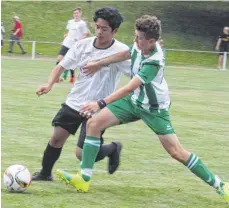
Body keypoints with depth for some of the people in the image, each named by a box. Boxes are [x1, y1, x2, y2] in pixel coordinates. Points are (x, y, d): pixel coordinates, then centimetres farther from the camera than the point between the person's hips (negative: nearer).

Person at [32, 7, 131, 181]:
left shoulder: (120, 51, -17)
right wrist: (49, 84, -15)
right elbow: (62, 66, 0)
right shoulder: (83, 45, -4)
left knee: (82, 154, -9)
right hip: (74, 102, 5)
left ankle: (113, 149, 20)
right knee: (57, 137, 6)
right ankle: (45, 173, 30)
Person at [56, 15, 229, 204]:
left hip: (154, 108, -7)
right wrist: (99, 64, 17)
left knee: (177, 152, -9)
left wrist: (100, 104, -41)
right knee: (94, 123, -7)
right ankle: (84, 178, -6)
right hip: (134, 101, 7)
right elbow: (126, 54, 13)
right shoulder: (140, 46, -13)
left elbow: (129, 88, -38)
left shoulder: (154, 62, -33)